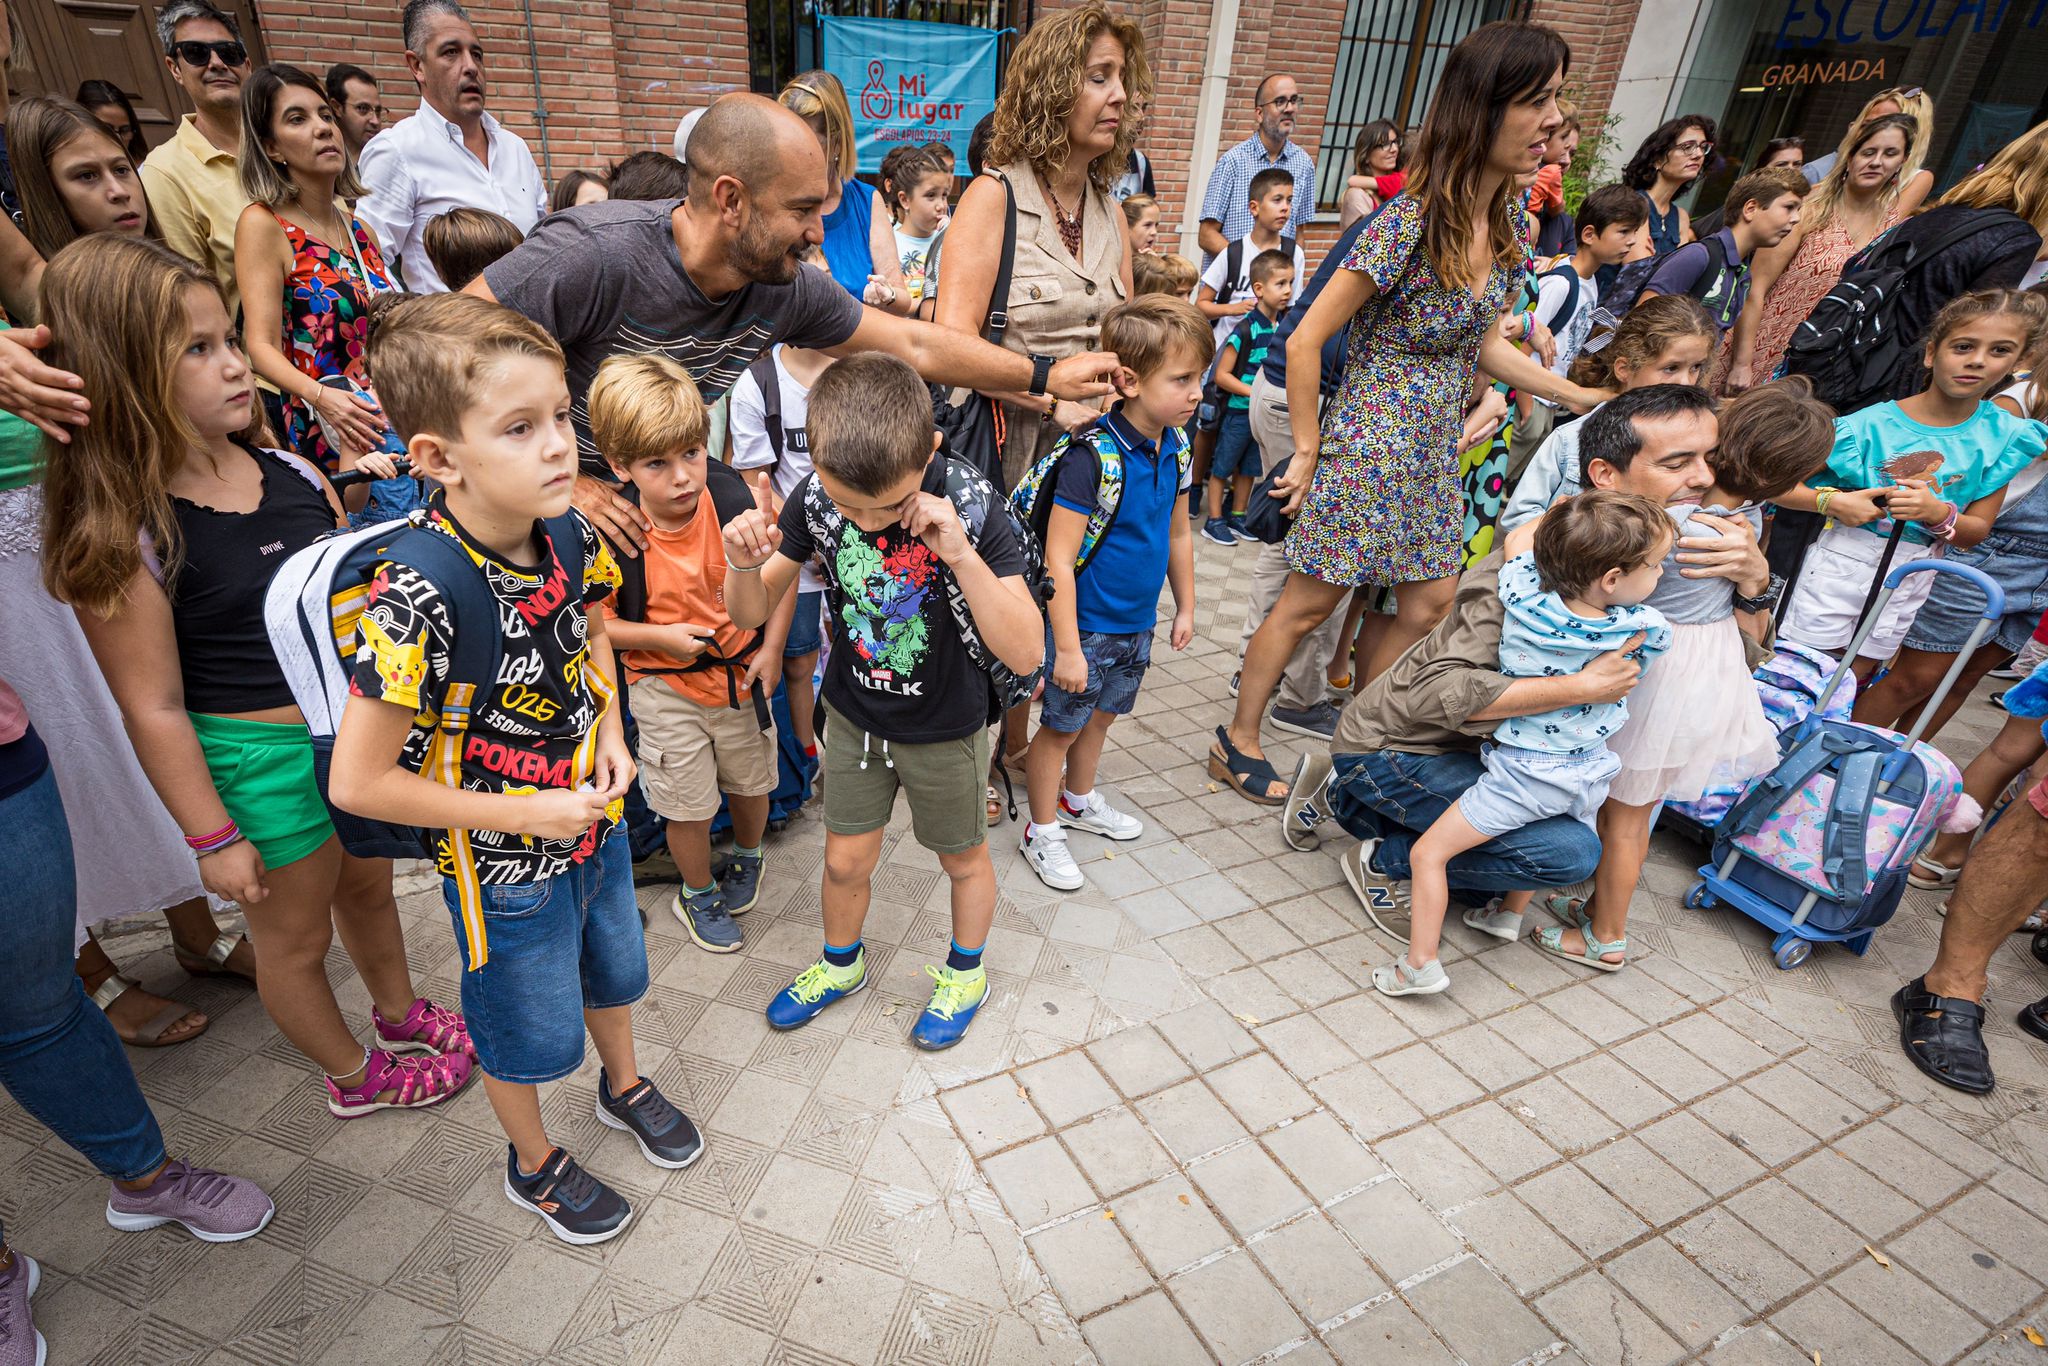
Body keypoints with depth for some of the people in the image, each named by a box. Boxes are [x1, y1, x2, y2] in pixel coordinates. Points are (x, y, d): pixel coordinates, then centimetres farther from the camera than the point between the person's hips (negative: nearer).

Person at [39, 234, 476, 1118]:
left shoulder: (288, 472, -3)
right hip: (258, 757, -6)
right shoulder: (124, 538, -20)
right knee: (294, 935, 18)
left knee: (368, 885, 26)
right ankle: (354, 1075, 41)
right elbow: (155, 709, -16)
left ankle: (402, 1016, 51)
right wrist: (214, 839, -12)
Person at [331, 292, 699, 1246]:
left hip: (592, 819, 6)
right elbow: (358, 782, -27)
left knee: (614, 969, 29)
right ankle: (534, 1165, 50)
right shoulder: (418, 600, -33)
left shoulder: (569, 533, -14)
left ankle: (624, 1085, 60)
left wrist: (608, 728, -6)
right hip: (506, 865, -5)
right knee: (532, 1030, 19)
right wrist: (523, 813, -22)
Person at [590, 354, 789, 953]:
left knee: (751, 783, 22)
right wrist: (660, 638, -23)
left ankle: (748, 856, 56)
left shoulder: (740, 499, -17)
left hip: (742, 672, 2)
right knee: (689, 805, 13)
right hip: (667, 689, -2)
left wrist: (772, 649, -9)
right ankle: (697, 894, 42)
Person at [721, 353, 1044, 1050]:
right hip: (854, 714, 3)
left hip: (946, 728, -2)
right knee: (846, 860, 18)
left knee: (963, 859, 19)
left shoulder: (968, 501, -29)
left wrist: (960, 553, -43)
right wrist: (743, 566, -31)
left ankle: (965, 973, 48)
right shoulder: (815, 494, -19)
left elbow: (1025, 652, -31)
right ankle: (840, 964, 50)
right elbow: (751, 613, -8)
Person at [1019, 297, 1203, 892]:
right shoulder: (1093, 456, -25)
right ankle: (1043, 831, 28)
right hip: (1087, 625, -7)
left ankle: (1079, 800, 47)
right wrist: (1067, 647, -22)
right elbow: (1058, 559, -24)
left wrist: (1185, 606, 17)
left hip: (1139, 622, 7)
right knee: (1062, 725, 8)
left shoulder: (1176, 447, -1)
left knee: (1102, 713, 24)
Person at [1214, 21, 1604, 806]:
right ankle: (1237, 743, 19)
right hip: (1369, 448, -8)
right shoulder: (1408, 224, -20)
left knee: (1428, 608, 14)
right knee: (1308, 606, 2)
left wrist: (1579, 397, 11)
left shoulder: (1510, 224, 5)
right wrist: (1309, 449, -12)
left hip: (1435, 454, 8)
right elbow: (1305, 342, -18)